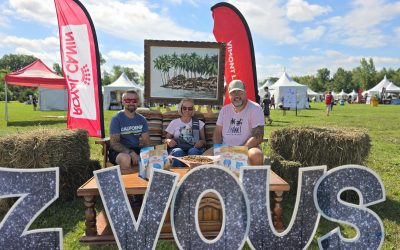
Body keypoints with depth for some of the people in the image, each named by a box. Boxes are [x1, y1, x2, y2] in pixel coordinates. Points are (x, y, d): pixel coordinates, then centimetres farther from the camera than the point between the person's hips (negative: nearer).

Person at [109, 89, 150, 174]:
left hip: (136, 149, 4)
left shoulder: (142, 119, 7)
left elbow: (146, 142, 4)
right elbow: (114, 143, -14)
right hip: (119, 151, -4)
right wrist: (131, 153, -27)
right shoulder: (116, 119, -7)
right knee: (126, 159, -37)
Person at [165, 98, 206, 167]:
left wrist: (201, 142, -7)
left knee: (193, 151, -37)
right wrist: (168, 141, -7)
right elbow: (167, 139, 18)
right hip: (178, 148, 0)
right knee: (178, 152, -37)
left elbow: (204, 140, 18)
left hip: (194, 148, 0)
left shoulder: (199, 123, 19)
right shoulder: (174, 122, 18)